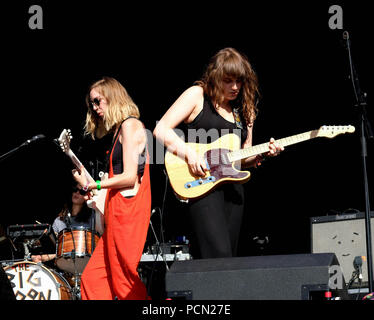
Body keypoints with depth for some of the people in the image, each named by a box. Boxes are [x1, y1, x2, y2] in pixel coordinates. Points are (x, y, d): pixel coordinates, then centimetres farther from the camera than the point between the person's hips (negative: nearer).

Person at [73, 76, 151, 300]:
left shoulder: (130, 125, -7)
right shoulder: (121, 128, 21)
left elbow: (129, 177, -15)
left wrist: (92, 185, -7)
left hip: (128, 209, -10)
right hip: (119, 212, 10)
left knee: (126, 283, -9)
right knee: (93, 277, 4)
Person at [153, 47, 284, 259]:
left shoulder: (244, 110, 17)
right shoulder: (197, 95, 1)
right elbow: (161, 130, -5)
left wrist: (261, 155, -1)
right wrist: (189, 153, -16)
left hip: (233, 189, 7)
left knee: (231, 255, 4)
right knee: (219, 256, -20)